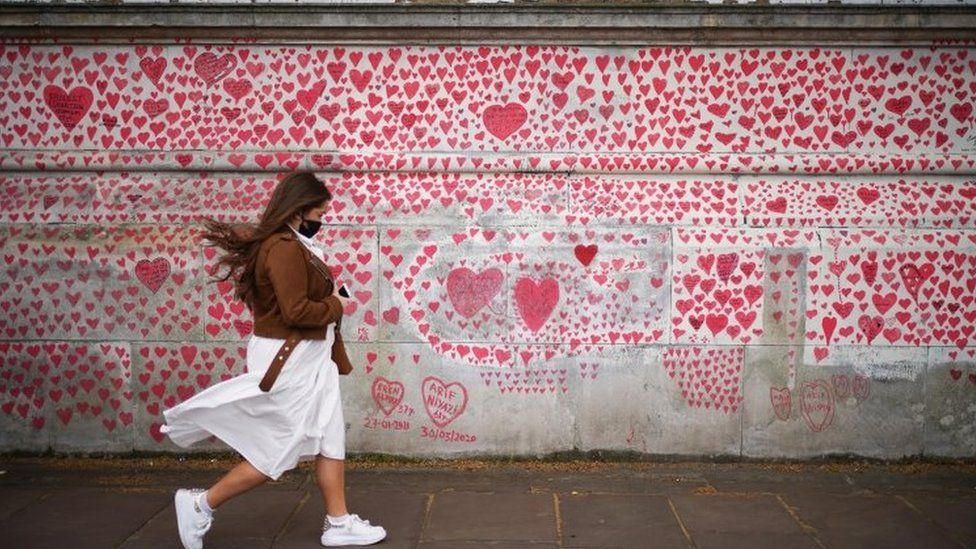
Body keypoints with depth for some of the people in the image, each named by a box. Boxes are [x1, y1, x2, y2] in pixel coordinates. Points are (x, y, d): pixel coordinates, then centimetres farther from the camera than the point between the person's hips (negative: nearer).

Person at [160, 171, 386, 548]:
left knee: (330, 439, 12)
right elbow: (296, 310, -27)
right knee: (279, 452, 0)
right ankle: (201, 505, 11)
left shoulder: (292, 244, 12)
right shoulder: (284, 248, -22)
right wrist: (335, 306, -11)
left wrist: (329, 302, -2)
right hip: (289, 362, -11)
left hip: (306, 359, 11)